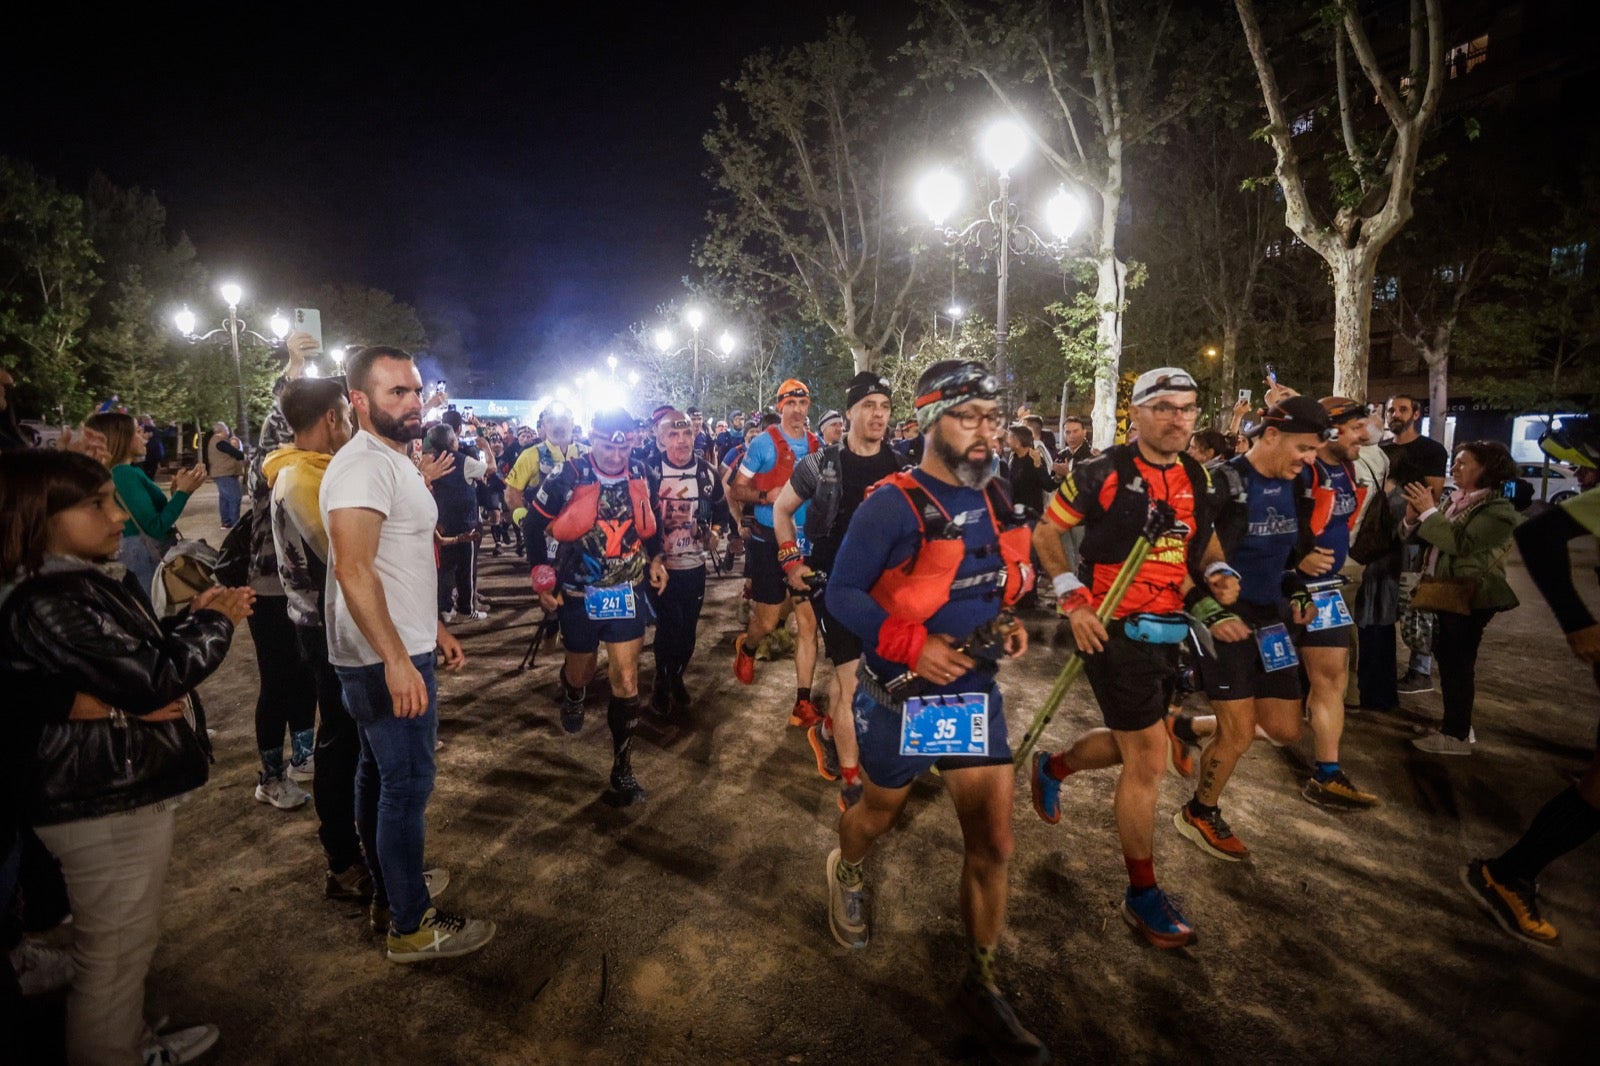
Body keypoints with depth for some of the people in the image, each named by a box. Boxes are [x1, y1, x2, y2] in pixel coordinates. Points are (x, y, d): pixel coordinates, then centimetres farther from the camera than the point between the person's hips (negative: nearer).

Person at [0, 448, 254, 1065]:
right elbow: (150, 679, -28)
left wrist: (193, 617, 3)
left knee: (128, 943, 25)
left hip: (122, 789, 11)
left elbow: (133, 657, 19)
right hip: (106, 807, -11)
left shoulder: (78, 584, 9)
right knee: (114, 956, 5)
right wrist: (215, 621, -14)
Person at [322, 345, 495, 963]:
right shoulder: (363, 466, -19)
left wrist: (435, 630, 21)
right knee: (408, 783, -2)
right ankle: (412, 926, 11)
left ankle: (388, 893, 34)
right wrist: (397, 660, -33)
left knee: (380, 774, 19)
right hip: (386, 659, -10)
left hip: (403, 650, 10)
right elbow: (353, 568, -29)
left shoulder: (394, 460, 15)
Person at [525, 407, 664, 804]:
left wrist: (655, 559, 3)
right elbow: (535, 525, -4)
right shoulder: (566, 479, -14)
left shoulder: (641, 475, -4)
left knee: (626, 680, -1)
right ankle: (572, 694, 56)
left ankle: (623, 769, 11)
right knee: (580, 671, 17)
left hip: (628, 593, 2)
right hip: (579, 596, -1)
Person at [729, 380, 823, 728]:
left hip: (806, 541, 4)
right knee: (768, 621, 5)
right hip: (769, 542, -4)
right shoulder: (763, 443, -7)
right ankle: (746, 648, 42)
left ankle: (803, 703, 7)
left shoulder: (817, 445, 6)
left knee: (809, 622, 0)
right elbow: (736, 490, -6)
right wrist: (766, 496, -23)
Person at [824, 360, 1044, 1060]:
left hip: (975, 693, 5)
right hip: (899, 698, -5)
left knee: (993, 844, 4)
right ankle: (847, 872, 56)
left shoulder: (994, 500, 3)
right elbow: (842, 593, -17)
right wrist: (913, 646, -28)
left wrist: (1008, 626, 0)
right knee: (881, 813, 20)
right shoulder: (891, 505, -18)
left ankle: (982, 987, 24)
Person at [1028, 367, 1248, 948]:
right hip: (1115, 633, -7)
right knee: (1149, 759, -4)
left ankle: (1050, 767, 48)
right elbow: (1046, 534, -7)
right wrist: (1074, 600, -15)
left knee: (1133, 744, 20)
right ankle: (1142, 895, 13)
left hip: (1168, 634, 7)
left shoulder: (1197, 477, 7)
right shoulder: (1103, 473, -12)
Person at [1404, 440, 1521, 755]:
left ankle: (1456, 736, 6)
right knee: (1448, 660, 14)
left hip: (1470, 597, -8)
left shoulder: (1499, 509, -13)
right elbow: (1421, 537, 11)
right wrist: (1412, 517, -8)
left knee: (1458, 663, -3)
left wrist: (1429, 511, -21)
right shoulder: (1454, 501, 11)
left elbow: (1461, 543, -25)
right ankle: (1457, 726, 27)